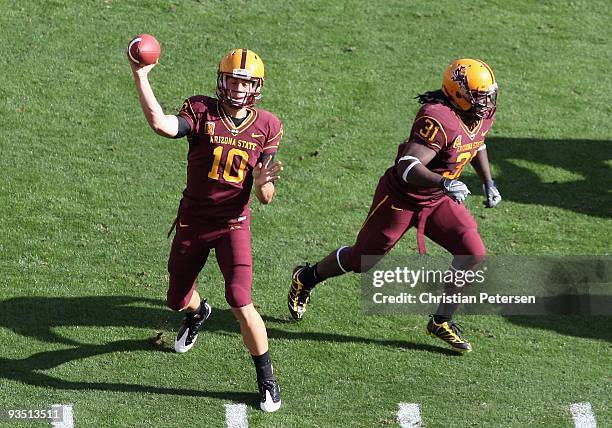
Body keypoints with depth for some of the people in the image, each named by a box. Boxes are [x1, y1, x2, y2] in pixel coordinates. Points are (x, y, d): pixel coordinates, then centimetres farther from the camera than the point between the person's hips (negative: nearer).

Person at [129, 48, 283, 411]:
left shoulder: (266, 126, -5)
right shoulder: (202, 111, -10)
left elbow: (265, 198, -4)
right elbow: (161, 124, -33)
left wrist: (263, 182, -27)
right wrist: (141, 77, -37)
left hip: (233, 223, -1)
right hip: (193, 221, 1)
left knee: (241, 303, -17)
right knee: (178, 300, 17)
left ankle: (268, 380, -1)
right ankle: (198, 313, 58)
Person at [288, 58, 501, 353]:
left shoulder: (482, 115, -5)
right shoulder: (439, 119, -33)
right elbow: (407, 167, -40)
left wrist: (488, 183, 15)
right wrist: (444, 183, -52)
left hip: (437, 199, 7)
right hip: (401, 197, -7)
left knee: (473, 255, -9)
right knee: (361, 260, 10)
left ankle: (442, 321, 9)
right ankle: (306, 279, 39)